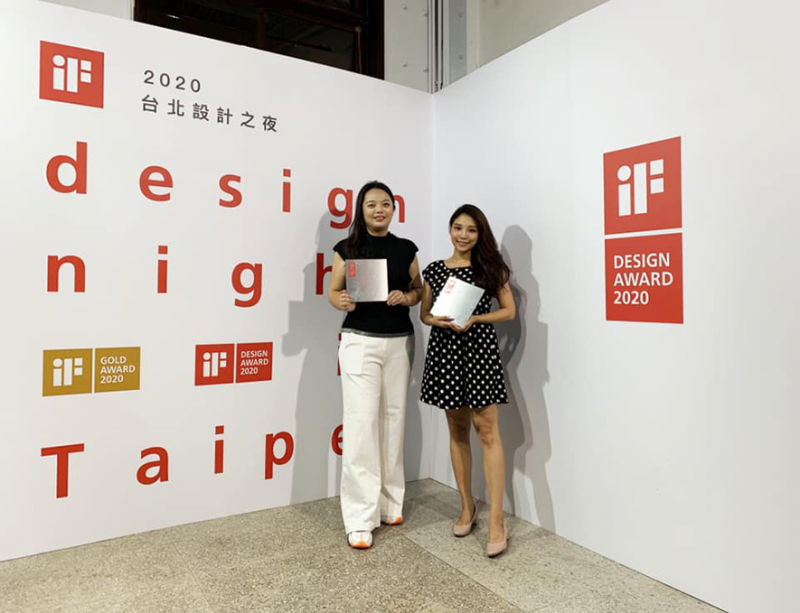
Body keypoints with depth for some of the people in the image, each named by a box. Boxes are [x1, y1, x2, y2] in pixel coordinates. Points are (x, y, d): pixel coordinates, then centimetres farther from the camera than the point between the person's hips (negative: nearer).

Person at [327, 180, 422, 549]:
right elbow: (332, 292, 2)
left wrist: (405, 297, -11)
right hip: (360, 342, -3)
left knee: (393, 421, 10)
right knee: (361, 424, -6)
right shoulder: (346, 248, 0)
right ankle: (360, 518, 2)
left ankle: (390, 503, 26)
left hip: (399, 342, 3)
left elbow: (418, 291, 11)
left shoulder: (406, 249, 7)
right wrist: (342, 301, -20)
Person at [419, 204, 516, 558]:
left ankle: (496, 522, -1)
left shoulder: (491, 268, 3)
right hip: (444, 351, 3)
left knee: (487, 431, -7)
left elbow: (509, 311, 3)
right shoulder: (433, 271, 8)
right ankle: (467, 508, 24)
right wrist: (438, 320, -10)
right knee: (457, 431, 10)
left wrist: (474, 318, -13)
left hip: (480, 349, -3)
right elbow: (423, 313, 13)